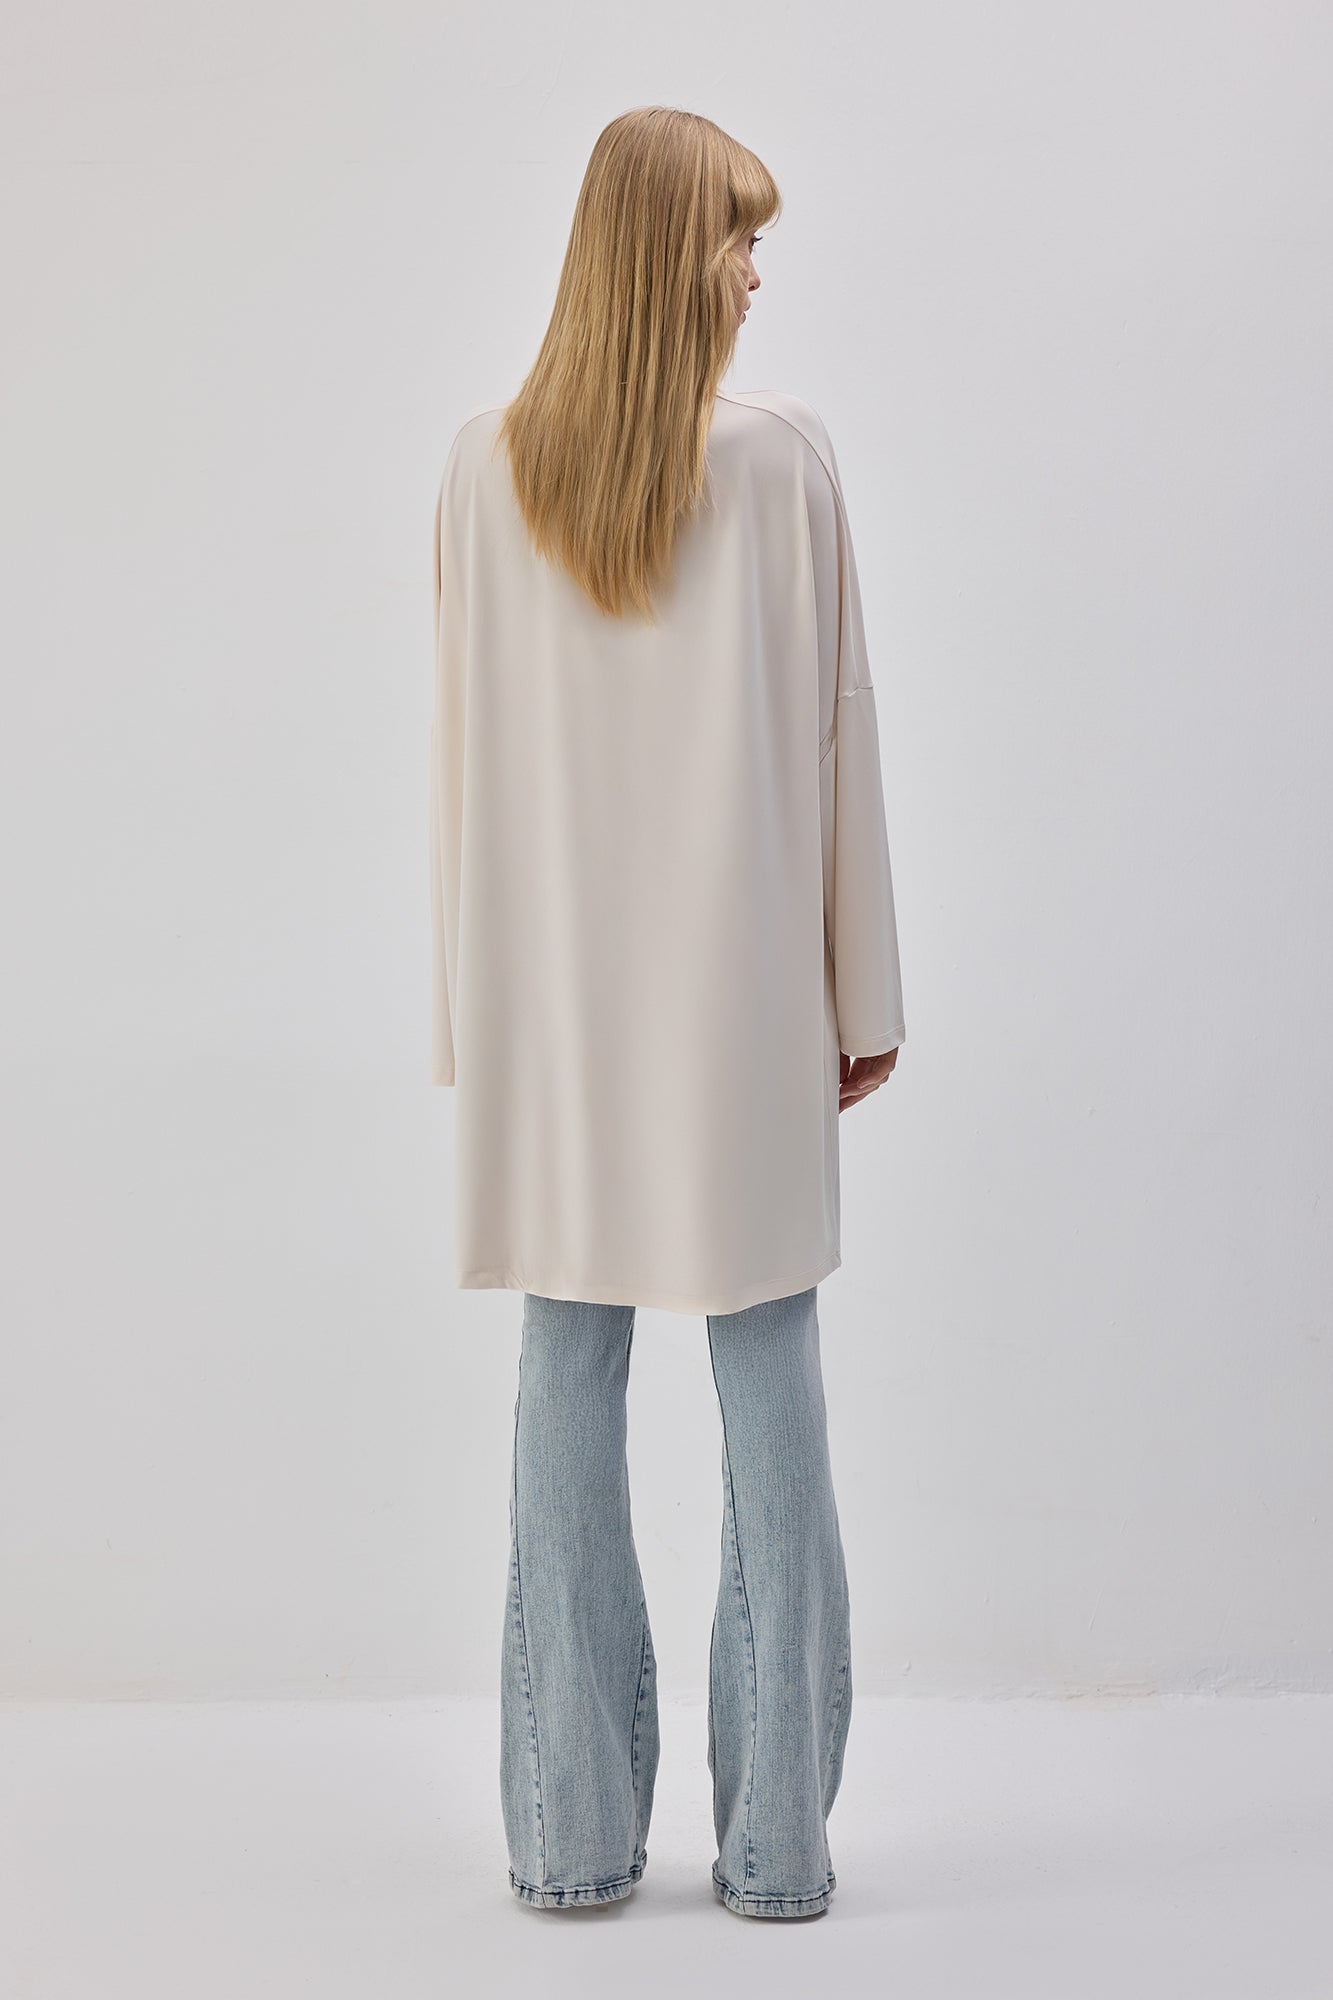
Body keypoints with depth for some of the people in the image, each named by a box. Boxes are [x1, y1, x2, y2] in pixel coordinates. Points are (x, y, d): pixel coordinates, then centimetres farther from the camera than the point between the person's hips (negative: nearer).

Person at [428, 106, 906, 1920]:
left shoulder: (487, 467, 2)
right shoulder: (783, 455, -5)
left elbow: (465, 750, 5)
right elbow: (836, 733, -2)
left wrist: (468, 1005, 12)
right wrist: (864, 991, 5)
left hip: (555, 998, 2)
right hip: (742, 992, -2)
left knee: (569, 1378, 8)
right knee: (769, 1380, 4)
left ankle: (574, 1834, 15)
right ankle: (777, 1839, 11)